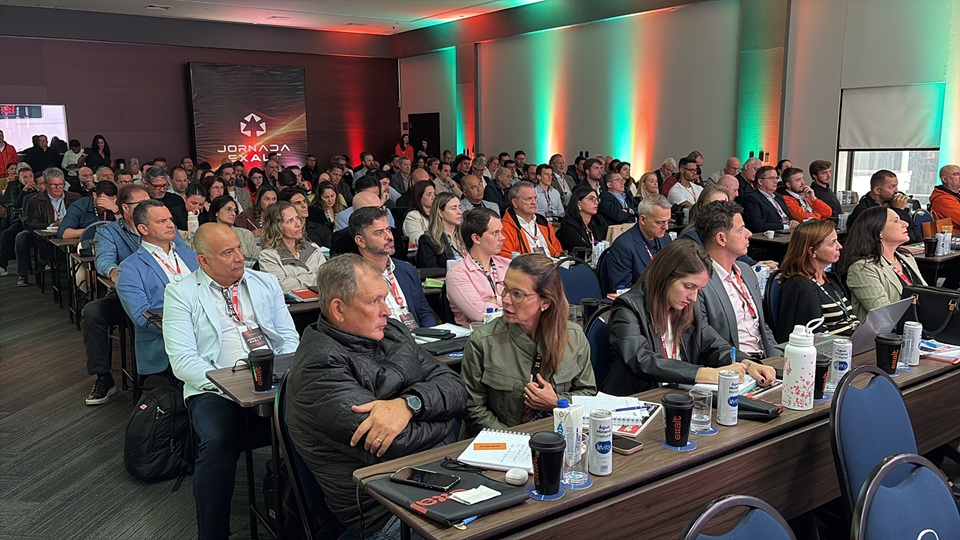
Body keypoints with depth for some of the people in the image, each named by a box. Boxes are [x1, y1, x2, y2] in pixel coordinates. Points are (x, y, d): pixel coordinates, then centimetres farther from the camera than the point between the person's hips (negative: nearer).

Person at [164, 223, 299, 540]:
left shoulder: (266, 284, 17)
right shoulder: (180, 295, 6)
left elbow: (290, 338, 15)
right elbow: (182, 360, -3)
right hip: (216, 391, -2)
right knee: (217, 443, -33)